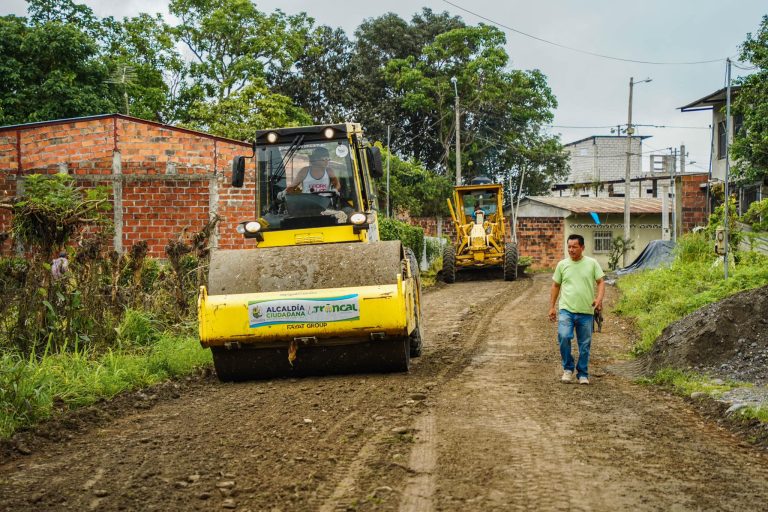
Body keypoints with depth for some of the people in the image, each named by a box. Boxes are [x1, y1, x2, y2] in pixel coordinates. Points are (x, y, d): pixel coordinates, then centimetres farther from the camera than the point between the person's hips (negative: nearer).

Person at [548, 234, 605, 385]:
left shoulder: (592, 263, 3)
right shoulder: (562, 264, 6)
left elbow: (601, 282, 2)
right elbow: (555, 286, 13)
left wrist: (599, 298, -16)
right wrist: (552, 307, 10)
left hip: (586, 312, 0)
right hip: (566, 310, 0)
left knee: (584, 345, 6)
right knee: (563, 336, -21)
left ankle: (583, 374, 20)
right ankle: (568, 368, -2)